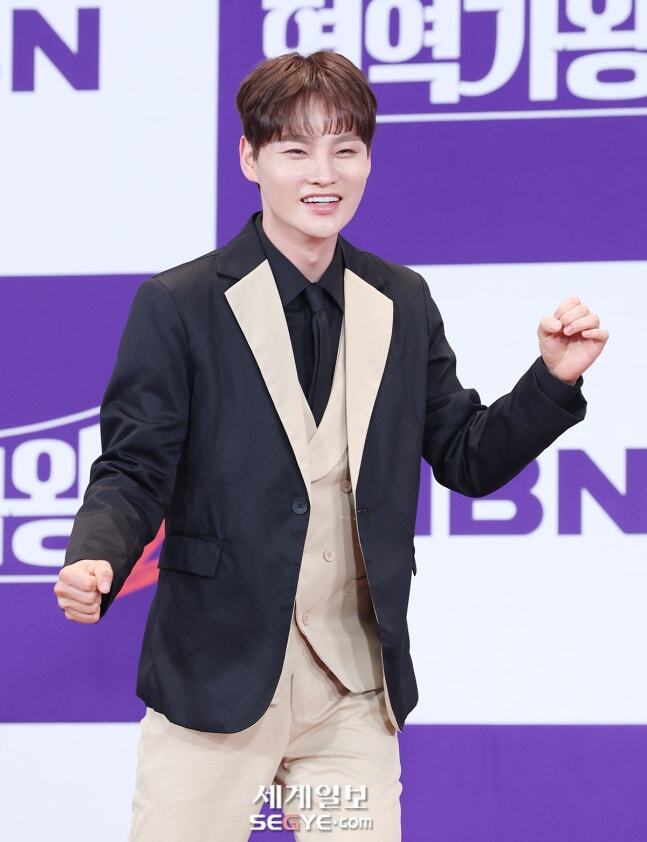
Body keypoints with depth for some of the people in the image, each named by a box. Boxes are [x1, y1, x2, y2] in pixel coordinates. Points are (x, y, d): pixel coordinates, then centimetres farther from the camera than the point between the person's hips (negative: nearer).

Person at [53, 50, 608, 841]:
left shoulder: (403, 302, 9)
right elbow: (134, 471, -5)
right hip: (216, 682, -3)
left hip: (357, 691, 3)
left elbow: (468, 459, 13)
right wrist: (96, 560, -25)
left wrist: (554, 378, -3)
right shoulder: (178, 306, -4)